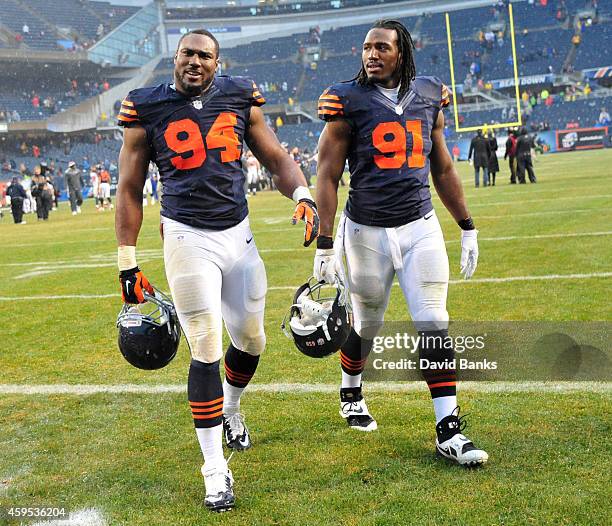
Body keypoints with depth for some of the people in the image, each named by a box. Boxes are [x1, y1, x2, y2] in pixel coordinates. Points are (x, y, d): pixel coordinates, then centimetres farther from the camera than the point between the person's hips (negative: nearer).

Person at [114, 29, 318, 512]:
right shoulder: (148, 110, -2)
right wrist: (128, 265, -1)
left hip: (239, 234, 4)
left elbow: (276, 158, 10)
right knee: (206, 350, -6)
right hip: (188, 239, -4)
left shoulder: (240, 99, 5)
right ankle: (215, 469, 4)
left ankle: (230, 411, 44)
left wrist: (302, 195, -11)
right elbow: (130, 190, 2)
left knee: (251, 339, 12)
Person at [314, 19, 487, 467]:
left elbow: (443, 169, 14)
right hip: (366, 231, -2)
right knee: (366, 326, 11)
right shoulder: (348, 101, -7)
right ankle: (351, 393, 41)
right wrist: (324, 245, -11)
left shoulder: (429, 96, 5)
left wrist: (468, 228, 14)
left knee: (434, 326, -3)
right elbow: (328, 176, -7)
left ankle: (449, 431, 1)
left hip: (421, 227, 3)